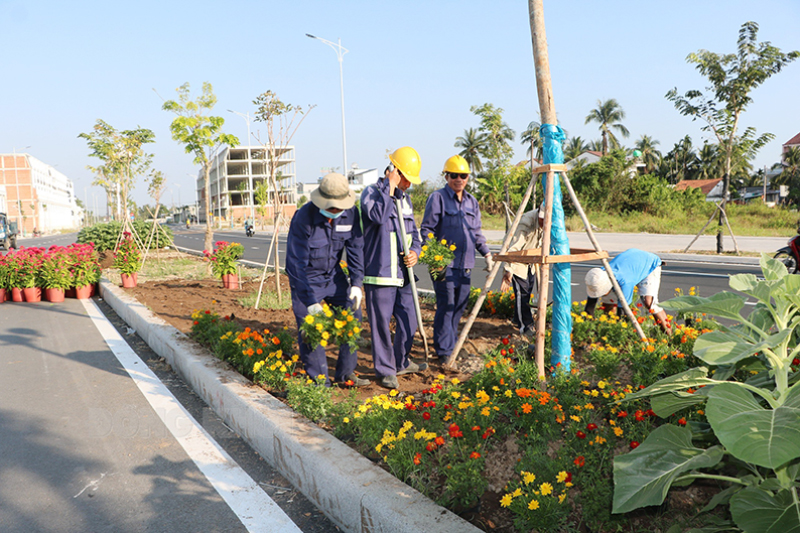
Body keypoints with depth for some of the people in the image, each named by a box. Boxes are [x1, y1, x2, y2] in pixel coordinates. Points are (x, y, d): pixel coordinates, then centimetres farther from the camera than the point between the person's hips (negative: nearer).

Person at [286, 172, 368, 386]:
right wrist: (311, 300, -24)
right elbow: (297, 263, -22)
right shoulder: (304, 217, -26)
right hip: (307, 278, -4)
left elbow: (355, 248, -2)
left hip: (333, 274, 5)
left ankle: (345, 373, 14)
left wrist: (356, 283, -12)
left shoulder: (350, 213, -12)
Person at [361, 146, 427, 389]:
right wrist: (390, 186, -20)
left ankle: (401, 363, 33)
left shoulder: (405, 199, 16)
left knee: (409, 321, 13)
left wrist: (415, 251, 2)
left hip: (403, 273, 7)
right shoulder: (371, 193, -7)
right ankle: (385, 371, 15)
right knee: (381, 324, 0)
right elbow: (378, 216, -28)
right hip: (379, 272, -7)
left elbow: (413, 232, 22)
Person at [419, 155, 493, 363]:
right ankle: (443, 351, 2)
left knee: (459, 306, 10)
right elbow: (426, 230, -6)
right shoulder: (438, 197, -4)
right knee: (445, 307, -6)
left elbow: (477, 232, 23)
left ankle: (453, 346, 23)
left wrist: (487, 254, 12)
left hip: (465, 264, 6)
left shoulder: (472, 201, 16)